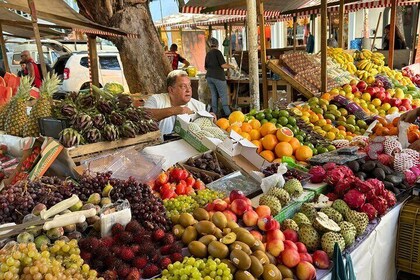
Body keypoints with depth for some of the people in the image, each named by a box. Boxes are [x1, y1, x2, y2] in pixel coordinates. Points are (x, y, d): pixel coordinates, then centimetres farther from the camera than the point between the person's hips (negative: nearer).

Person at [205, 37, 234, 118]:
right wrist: (231, 66, 1)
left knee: (214, 95, 10)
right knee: (223, 96, -3)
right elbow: (223, 65, -15)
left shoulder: (208, 54, 12)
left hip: (209, 76, 6)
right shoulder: (217, 52, -9)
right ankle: (227, 113, -4)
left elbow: (206, 67, 21)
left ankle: (214, 113, 10)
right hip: (218, 77, -6)